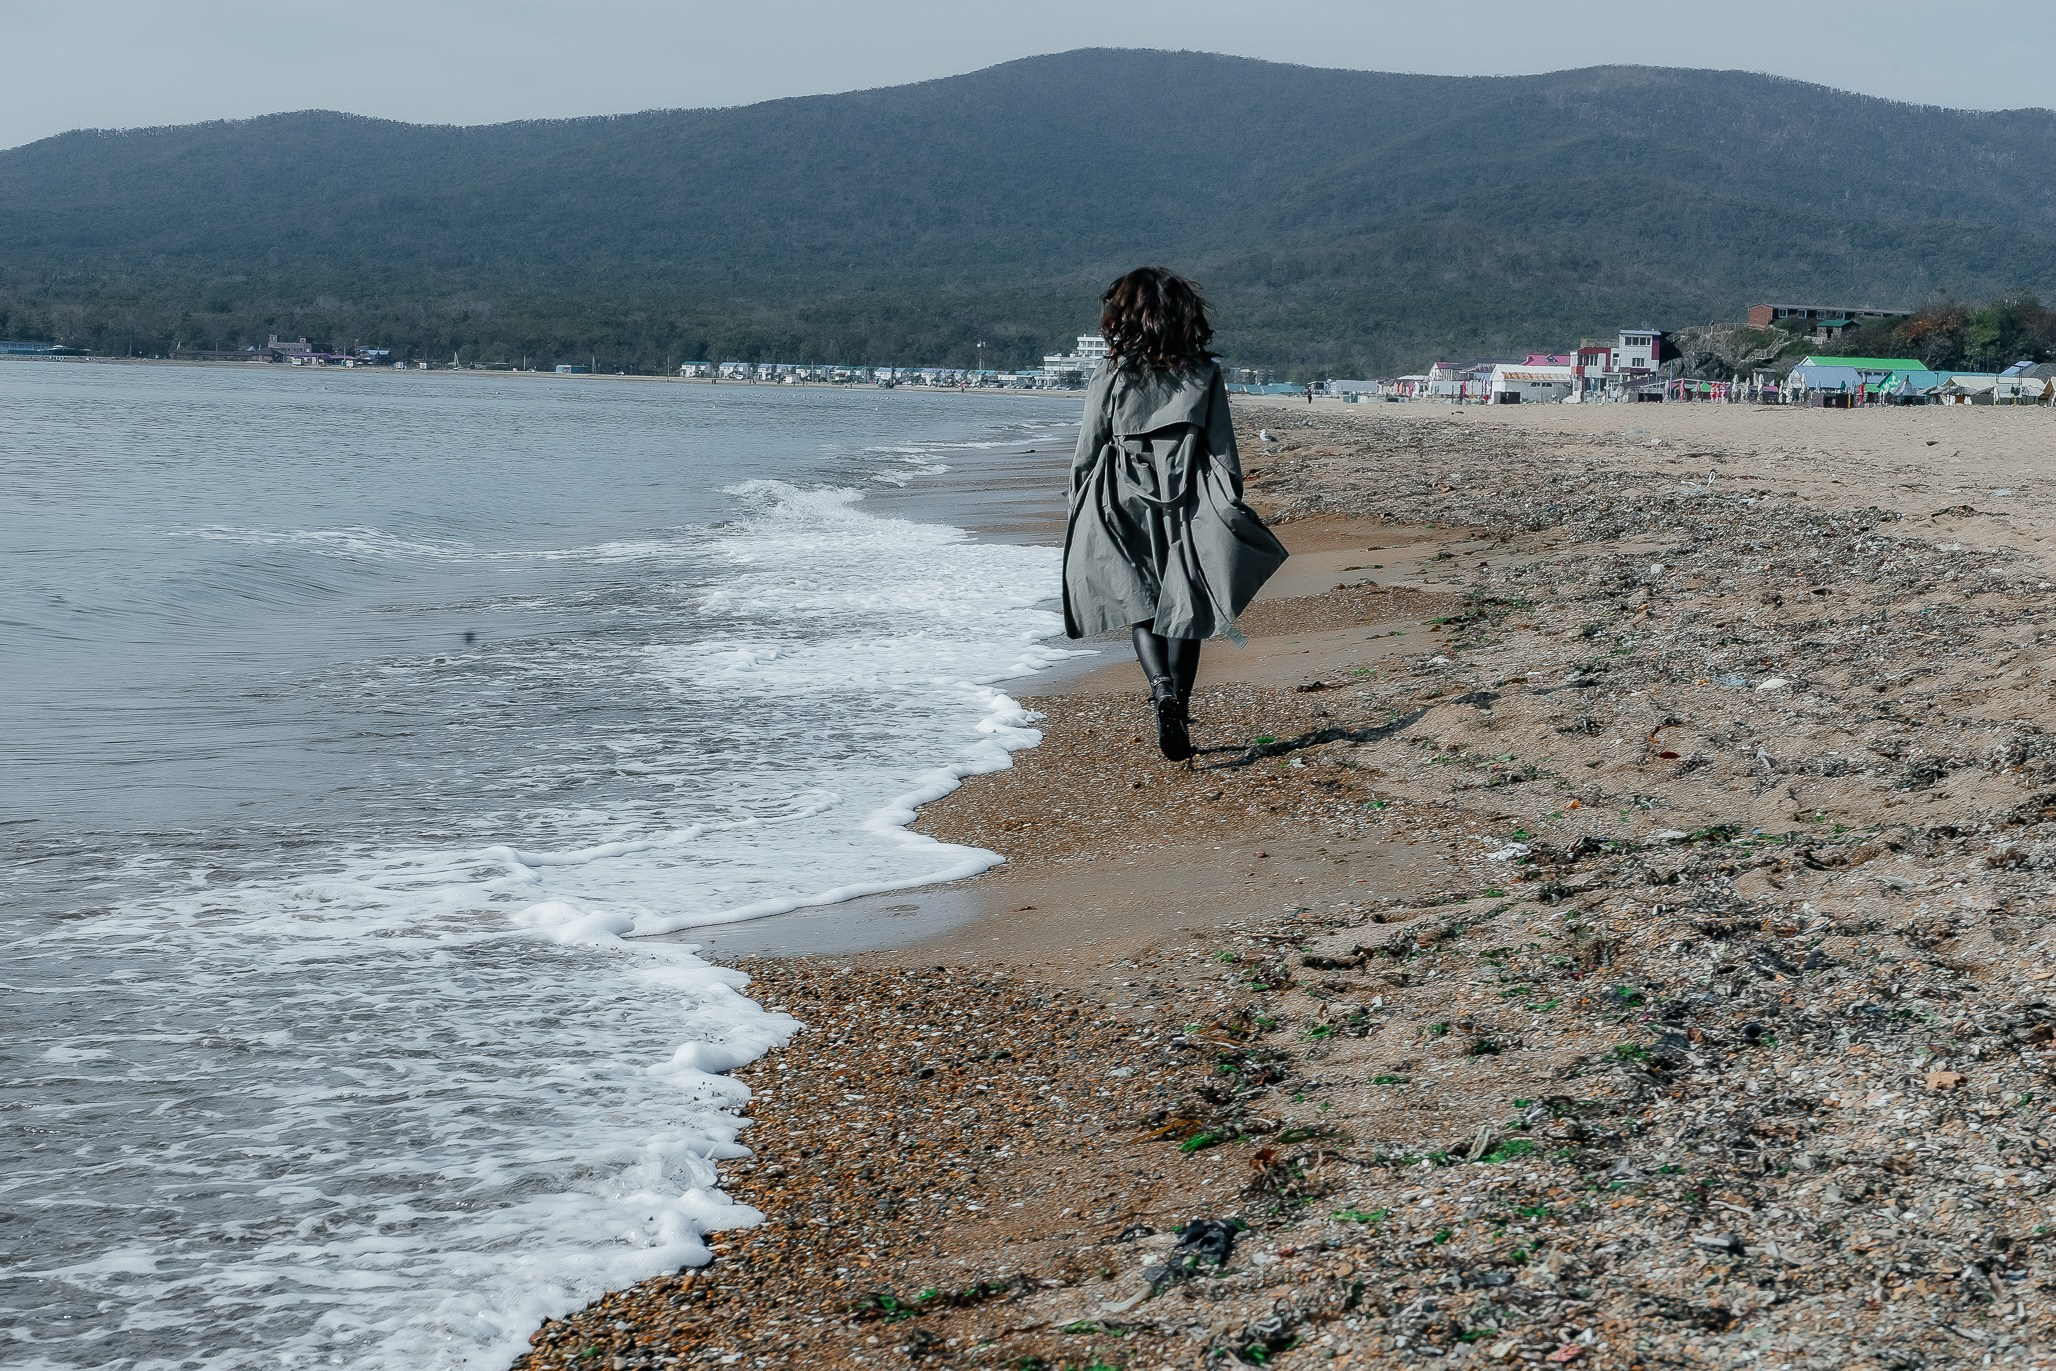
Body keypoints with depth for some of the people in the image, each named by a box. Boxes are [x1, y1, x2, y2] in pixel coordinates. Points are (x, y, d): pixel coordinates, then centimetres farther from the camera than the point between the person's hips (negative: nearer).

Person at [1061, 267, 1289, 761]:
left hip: (1126, 509, -1)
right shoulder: (1205, 374, 0)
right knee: (1185, 609, 10)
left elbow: (1087, 453, -1)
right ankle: (1179, 715, 10)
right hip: (1189, 508, 1)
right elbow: (1223, 452, 0)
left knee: (1139, 607, 6)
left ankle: (1161, 689, -19)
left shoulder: (1111, 375, -5)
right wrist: (1232, 508, 8)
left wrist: (1079, 514, 9)